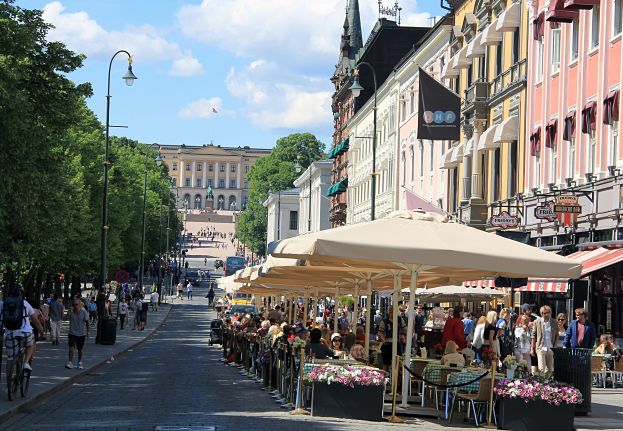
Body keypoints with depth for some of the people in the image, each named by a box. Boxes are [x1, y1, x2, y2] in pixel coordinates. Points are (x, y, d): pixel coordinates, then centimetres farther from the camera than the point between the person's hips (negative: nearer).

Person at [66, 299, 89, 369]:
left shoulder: (83, 312, -9)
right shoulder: (71, 312, -9)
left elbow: (87, 322, -1)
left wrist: (87, 332, 0)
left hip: (81, 333, 0)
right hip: (72, 333, 0)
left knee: (80, 349, 11)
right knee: (71, 348, -13)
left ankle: (80, 363, 26)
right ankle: (70, 362, -10)